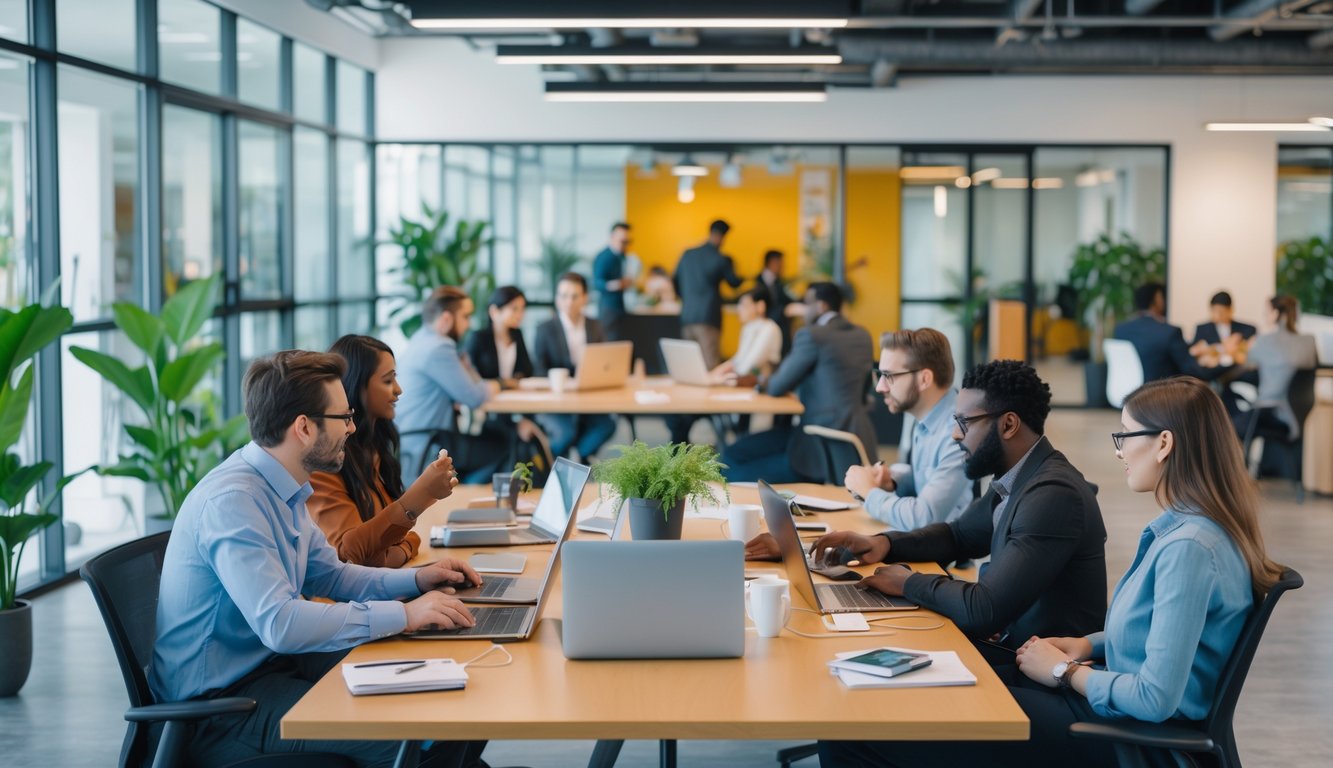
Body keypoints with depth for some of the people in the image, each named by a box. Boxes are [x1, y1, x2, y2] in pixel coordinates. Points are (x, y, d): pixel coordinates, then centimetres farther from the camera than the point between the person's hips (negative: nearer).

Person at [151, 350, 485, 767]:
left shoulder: (283, 490, 6)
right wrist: (402, 615, -27)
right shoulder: (231, 501, -23)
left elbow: (330, 576, 20)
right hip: (220, 701, -9)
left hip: (271, 661, 9)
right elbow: (279, 623, -32)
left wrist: (415, 579, 5)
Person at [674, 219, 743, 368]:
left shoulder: (687, 255, 9)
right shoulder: (721, 259, -6)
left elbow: (676, 285, 16)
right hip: (708, 318, -5)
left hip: (687, 317, 5)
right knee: (710, 364, -9)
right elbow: (734, 283, 9)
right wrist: (732, 268, 28)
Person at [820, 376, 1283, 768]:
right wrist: (1086, 646, 6)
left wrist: (1064, 671, -13)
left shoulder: (1190, 548, -24)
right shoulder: (1182, 527, 6)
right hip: (1112, 703, 10)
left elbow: (1156, 698, -27)